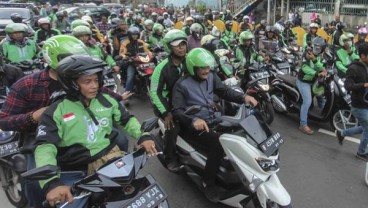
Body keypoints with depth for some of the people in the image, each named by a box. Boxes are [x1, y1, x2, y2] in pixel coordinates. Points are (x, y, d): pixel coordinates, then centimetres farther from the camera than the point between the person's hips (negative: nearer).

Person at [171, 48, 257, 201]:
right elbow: (177, 110, -17)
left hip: (214, 119, 7)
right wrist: (193, 120, -36)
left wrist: (243, 97, -15)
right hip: (194, 125, -7)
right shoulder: (182, 84, -11)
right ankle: (208, 182, -8)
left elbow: (225, 92, 4)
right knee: (219, 144, -29)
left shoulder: (211, 76, 6)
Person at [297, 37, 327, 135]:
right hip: (303, 81, -8)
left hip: (313, 81, 8)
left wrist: (314, 60, -32)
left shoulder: (319, 56, 4)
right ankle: (303, 125, -16)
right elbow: (305, 67, -31)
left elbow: (320, 67, -14)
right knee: (307, 101, -18)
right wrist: (317, 74, -37)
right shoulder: (307, 53, -18)